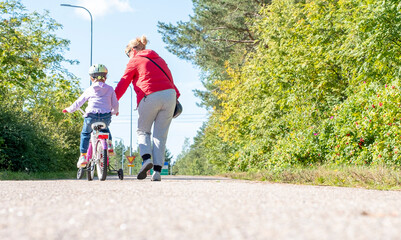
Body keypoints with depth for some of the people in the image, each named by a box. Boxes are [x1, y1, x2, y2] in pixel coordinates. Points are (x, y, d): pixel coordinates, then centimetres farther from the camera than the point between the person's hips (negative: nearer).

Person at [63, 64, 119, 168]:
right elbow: (115, 104, 15)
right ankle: (109, 143, 15)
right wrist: (115, 112, 37)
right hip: (106, 117, 2)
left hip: (91, 116, -1)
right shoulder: (110, 89, 12)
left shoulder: (89, 90, 11)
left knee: (85, 133, 24)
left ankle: (83, 156, 14)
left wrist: (69, 109, 35)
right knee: (105, 129, 37)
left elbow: (78, 102, 18)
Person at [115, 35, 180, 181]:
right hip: (170, 95, 5)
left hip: (150, 97, -5)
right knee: (160, 135, 7)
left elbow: (123, 84, 5)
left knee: (142, 131, 14)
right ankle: (157, 171, -1)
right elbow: (169, 79, 22)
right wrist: (175, 96, 25)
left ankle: (146, 158, -10)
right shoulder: (159, 59, 25)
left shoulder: (134, 61, 8)